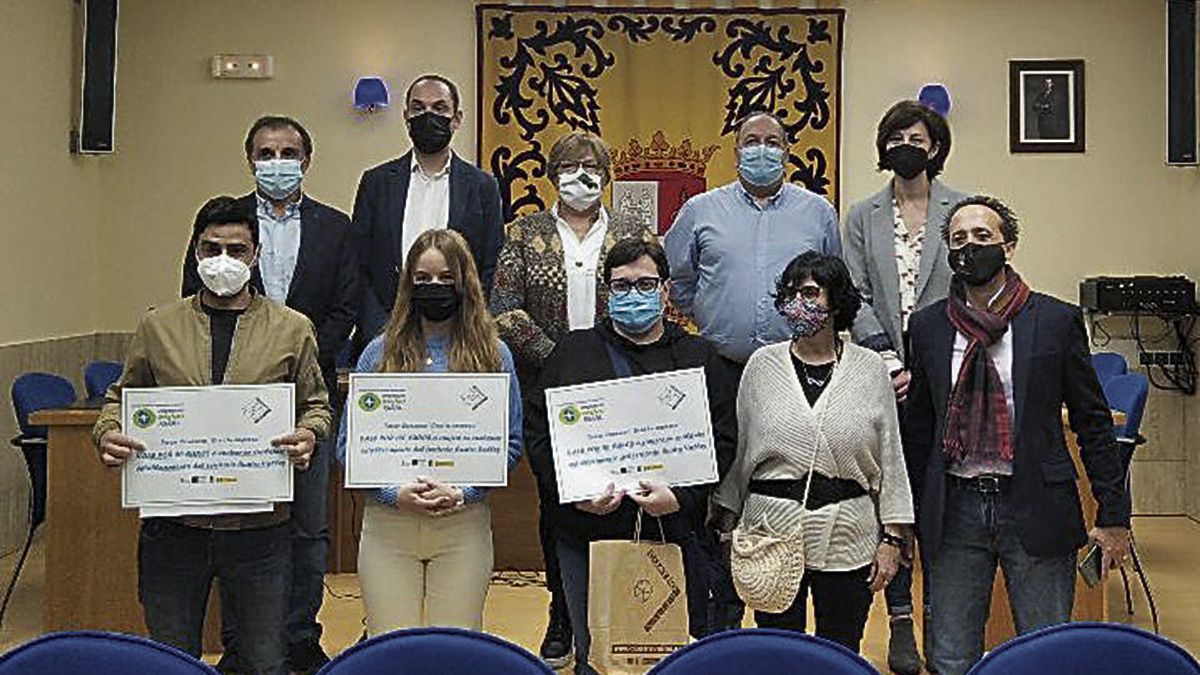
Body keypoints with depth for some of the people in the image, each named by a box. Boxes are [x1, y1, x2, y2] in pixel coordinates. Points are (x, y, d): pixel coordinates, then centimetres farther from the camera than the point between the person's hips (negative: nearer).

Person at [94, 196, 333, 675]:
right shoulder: (158, 326, 7)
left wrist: (308, 435, -11)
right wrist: (108, 433, -6)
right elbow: (122, 397, 15)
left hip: (259, 524, -1)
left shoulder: (292, 329, 3)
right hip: (172, 523, 1)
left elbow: (316, 405, 10)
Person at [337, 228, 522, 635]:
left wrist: (461, 493, -11)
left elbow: (510, 444, 3)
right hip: (387, 522, 1)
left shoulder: (492, 355, 5)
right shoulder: (379, 354, 7)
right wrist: (396, 492, -10)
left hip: (463, 524, 0)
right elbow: (348, 444, 5)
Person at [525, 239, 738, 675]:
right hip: (587, 531, 1)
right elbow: (538, 433, 3)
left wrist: (681, 497, -14)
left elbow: (723, 439, 1)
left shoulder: (700, 358, 9)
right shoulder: (573, 352, 10)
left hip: (674, 532, 0)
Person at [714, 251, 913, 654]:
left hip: (848, 540, 0)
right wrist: (727, 527, 7)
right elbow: (738, 450, 7)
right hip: (772, 534, 0)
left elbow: (891, 461, 5)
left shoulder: (870, 368, 3)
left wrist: (892, 538, 1)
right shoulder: (762, 365, 3)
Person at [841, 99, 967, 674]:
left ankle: (941, 618, 14)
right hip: (885, 380, 1)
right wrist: (889, 362, -9)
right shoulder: (862, 217, 11)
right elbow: (856, 297, 3)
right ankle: (900, 621, 13)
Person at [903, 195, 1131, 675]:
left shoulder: (1056, 320, -1)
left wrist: (1113, 515, -1)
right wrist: (912, 514, 11)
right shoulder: (927, 326, 5)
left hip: (1034, 508, -2)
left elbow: (1093, 422, 2)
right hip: (954, 510, 2)